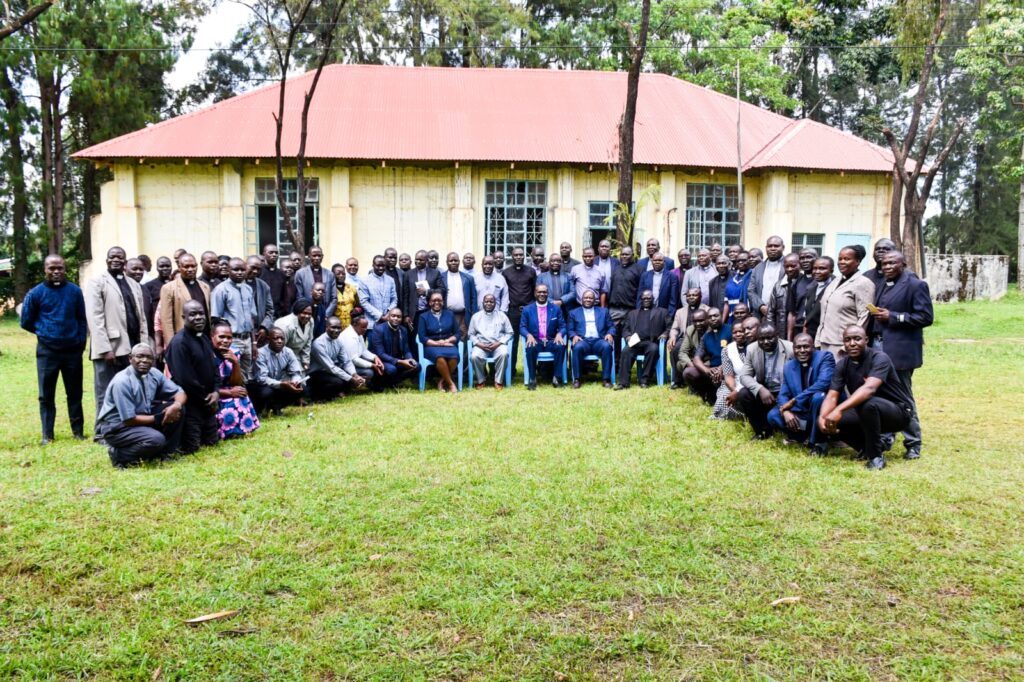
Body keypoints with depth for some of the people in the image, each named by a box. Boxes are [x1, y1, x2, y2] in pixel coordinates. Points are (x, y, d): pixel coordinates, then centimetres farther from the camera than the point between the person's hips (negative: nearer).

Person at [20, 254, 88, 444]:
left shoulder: (75, 291, 2)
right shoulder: (35, 293, -2)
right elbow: (26, 321, 6)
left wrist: (81, 340, 4)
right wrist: (44, 332, 7)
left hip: (73, 350, 1)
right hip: (47, 351, -1)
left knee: (75, 393, 8)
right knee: (46, 395, 4)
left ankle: (78, 431, 16)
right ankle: (47, 435, 12)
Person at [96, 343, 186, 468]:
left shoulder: (154, 374, -3)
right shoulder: (122, 382, -24)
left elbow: (179, 392, 1)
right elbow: (129, 420, -24)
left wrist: (176, 405, -23)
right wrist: (159, 419, -17)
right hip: (116, 427, -7)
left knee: (177, 409, -8)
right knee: (156, 439, -31)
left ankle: (166, 452, 3)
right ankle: (118, 454, -5)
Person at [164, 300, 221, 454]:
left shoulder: (205, 339, 9)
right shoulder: (179, 342, -19)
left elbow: (215, 367, 12)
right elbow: (184, 379, -23)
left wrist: (216, 392, -6)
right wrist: (205, 398, -12)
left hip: (207, 402, 8)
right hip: (190, 402, -8)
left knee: (212, 441, 13)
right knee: (190, 447, -2)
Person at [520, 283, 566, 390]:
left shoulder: (556, 308, 11)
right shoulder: (527, 309, 9)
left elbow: (562, 326, 7)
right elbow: (522, 327, 4)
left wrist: (559, 334, -16)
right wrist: (529, 335, -18)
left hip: (551, 341, 1)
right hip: (535, 341, -1)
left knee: (561, 346, -31)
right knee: (530, 348, -35)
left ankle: (556, 377, -19)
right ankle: (533, 379, -21)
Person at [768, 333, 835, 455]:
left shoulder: (825, 357, -12)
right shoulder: (788, 367, 4)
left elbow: (824, 383, -29)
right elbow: (783, 394, 1)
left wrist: (794, 401, -29)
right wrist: (786, 411, -22)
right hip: (802, 412, 5)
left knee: (818, 397, -36)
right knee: (773, 416, -14)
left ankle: (818, 441, -17)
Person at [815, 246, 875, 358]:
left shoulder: (864, 284, -6)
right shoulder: (836, 281, 17)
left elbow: (864, 318, -11)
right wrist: (818, 340, 13)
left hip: (843, 345, -7)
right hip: (825, 343, 7)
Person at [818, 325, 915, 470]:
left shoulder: (879, 358, -22)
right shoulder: (842, 365, -3)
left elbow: (869, 388, -40)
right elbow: (832, 396, -11)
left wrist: (839, 410, -51)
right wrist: (822, 418, -32)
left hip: (898, 411, -6)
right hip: (868, 414, 6)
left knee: (868, 403, -37)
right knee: (831, 420, -13)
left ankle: (875, 456, -18)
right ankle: (867, 447, 8)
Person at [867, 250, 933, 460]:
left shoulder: (916, 285, -6)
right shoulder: (882, 285, 18)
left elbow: (926, 317, -12)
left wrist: (893, 317, -15)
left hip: (900, 350, -7)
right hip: (878, 347, 7)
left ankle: (913, 444, 10)